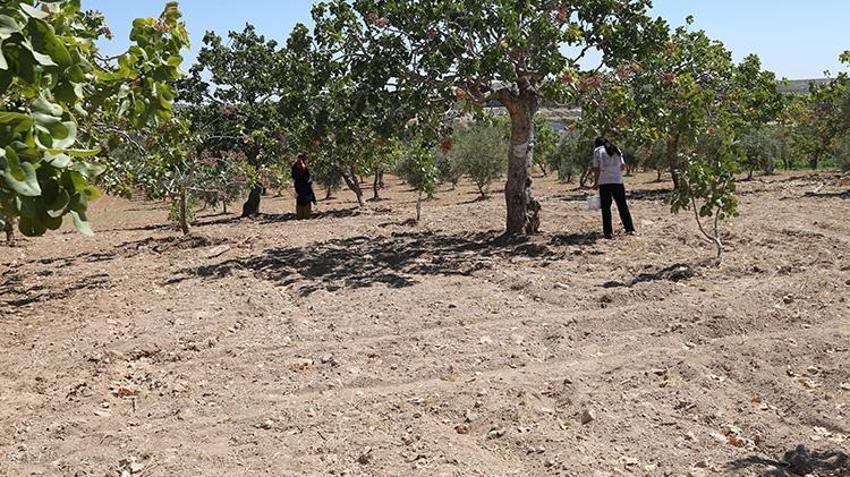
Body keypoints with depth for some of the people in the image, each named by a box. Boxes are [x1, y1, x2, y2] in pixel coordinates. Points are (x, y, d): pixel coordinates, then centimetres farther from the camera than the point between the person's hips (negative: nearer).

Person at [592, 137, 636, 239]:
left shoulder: (597, 151, 2)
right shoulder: (617, 150, 13)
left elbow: (597, 168, -2)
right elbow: (623, 166, 11)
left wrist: (595, 183, 6)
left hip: (604, 182, -3)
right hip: (618, 181, 3)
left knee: (606, 208, 2)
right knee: (623, 206, 11)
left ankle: (608, 232, -1)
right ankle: (630, 229, 10)